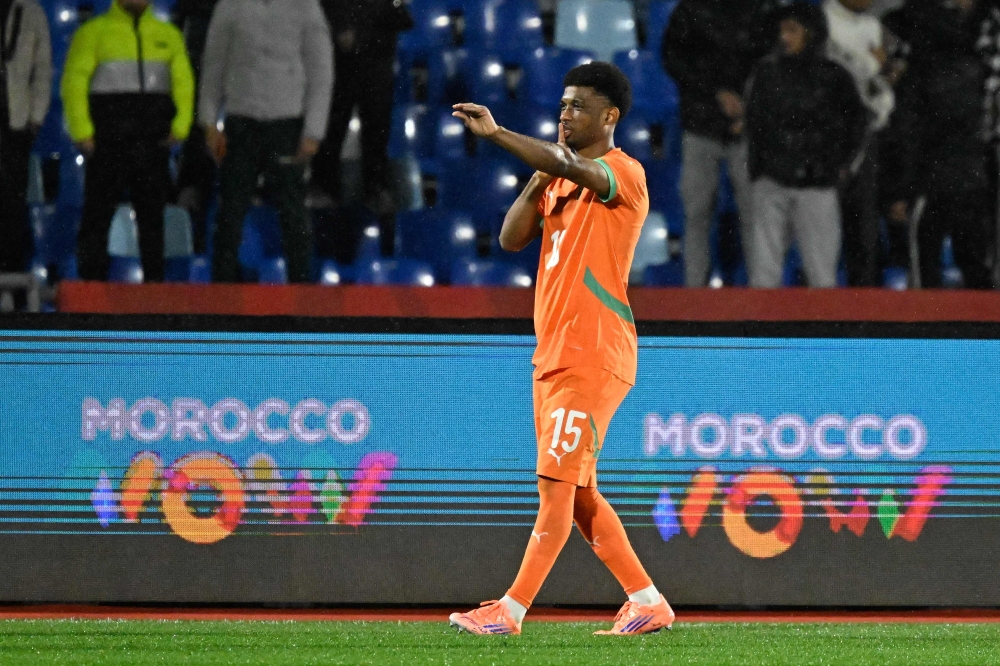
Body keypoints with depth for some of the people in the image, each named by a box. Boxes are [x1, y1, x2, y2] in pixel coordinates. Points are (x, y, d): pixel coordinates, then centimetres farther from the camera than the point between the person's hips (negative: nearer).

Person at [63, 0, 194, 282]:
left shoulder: (168, 35, 16)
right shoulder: (93, 33, 5)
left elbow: (183, 82, 13)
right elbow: (74, 82, 0)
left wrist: (180, 126, -2)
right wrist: (82, 132, -11)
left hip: (153, 141, 3)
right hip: (108, 139, -3)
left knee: (153, 214, 5)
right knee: (98, 214, -5)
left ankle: (154, 283, 9)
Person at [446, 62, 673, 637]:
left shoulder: (624, 174, -9)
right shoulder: (560, 178, 18)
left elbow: (571, 167, -29)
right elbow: (512, 238, 10)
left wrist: (496, 133, -34)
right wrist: (541, 177, -2)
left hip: (594, 357, -9)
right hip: (553, 353, 9)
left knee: (558, 484, -10)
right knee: (577, 491, 11)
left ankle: (512, 610, -12)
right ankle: (647, 602, 18)